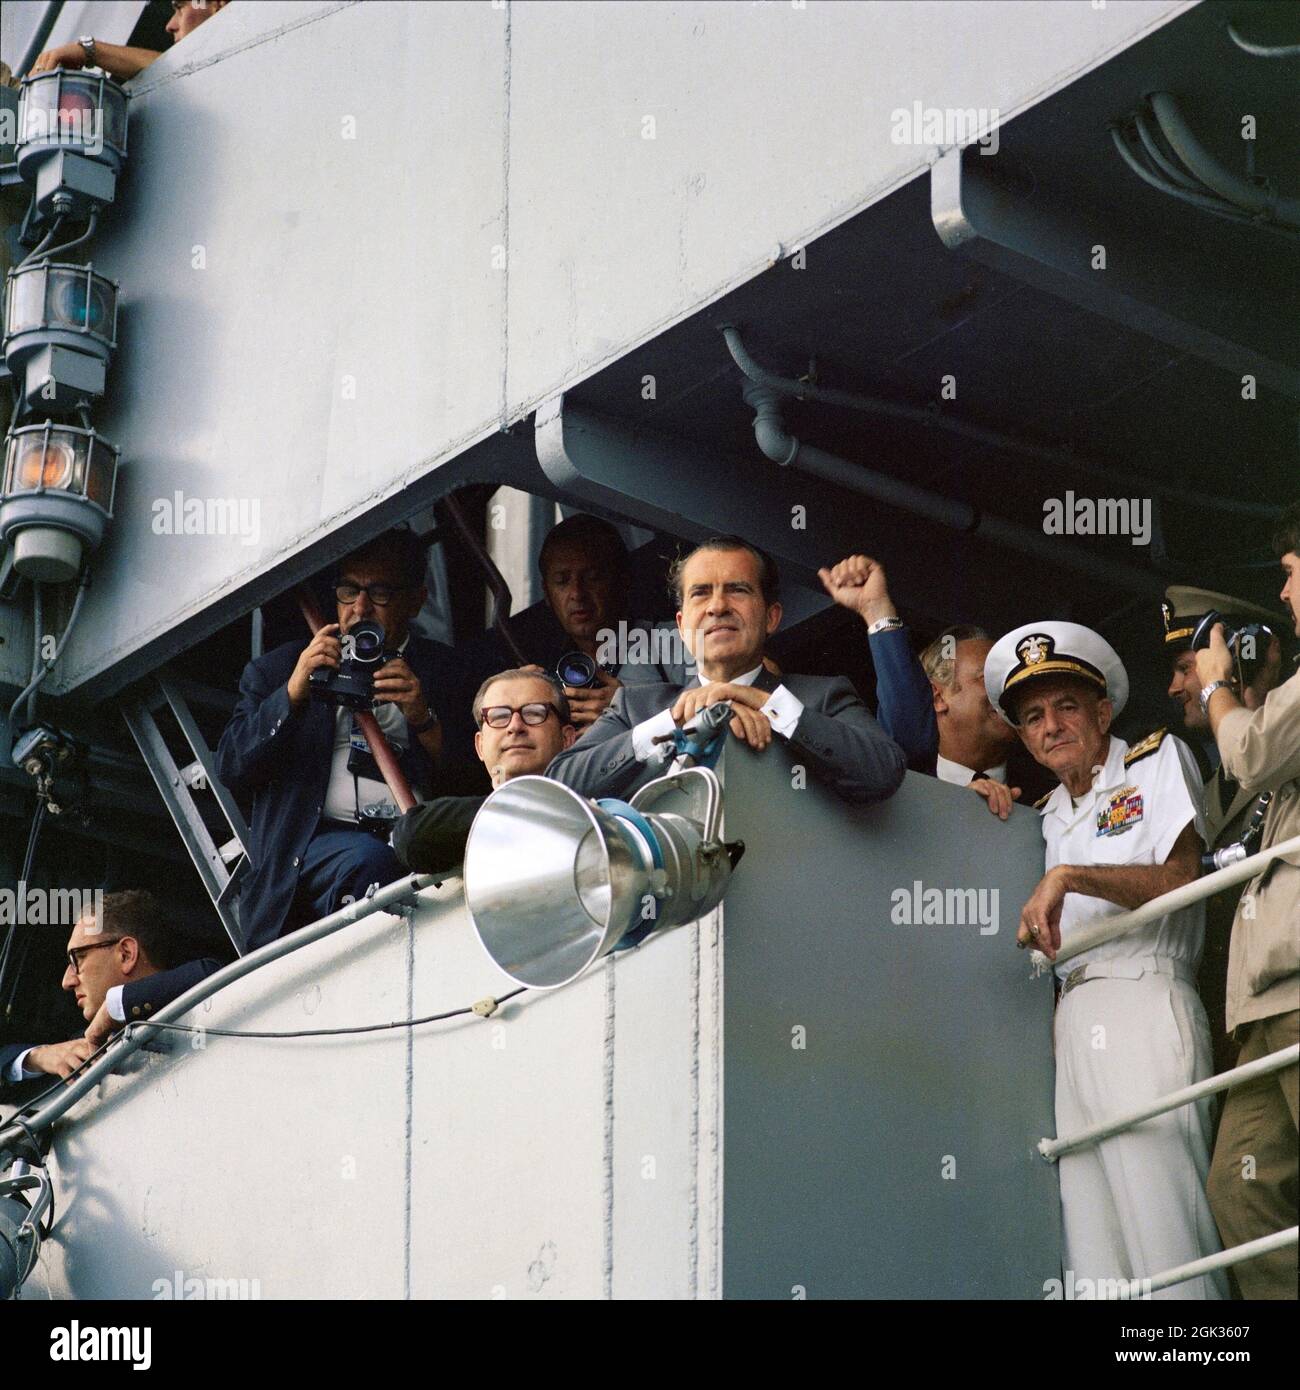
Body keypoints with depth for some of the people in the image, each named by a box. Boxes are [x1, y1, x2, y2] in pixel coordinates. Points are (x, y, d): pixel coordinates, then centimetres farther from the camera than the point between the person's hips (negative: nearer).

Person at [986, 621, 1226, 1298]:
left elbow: (1179, 880, -5)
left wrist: (1068, 876, -13)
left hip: (1145, 1008, -6)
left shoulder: (1158, 760, 8)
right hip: (1072, 1025, 6)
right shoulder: (1048, 815, 25)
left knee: (1160, 1219, -18)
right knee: (1093, 1246, -6)